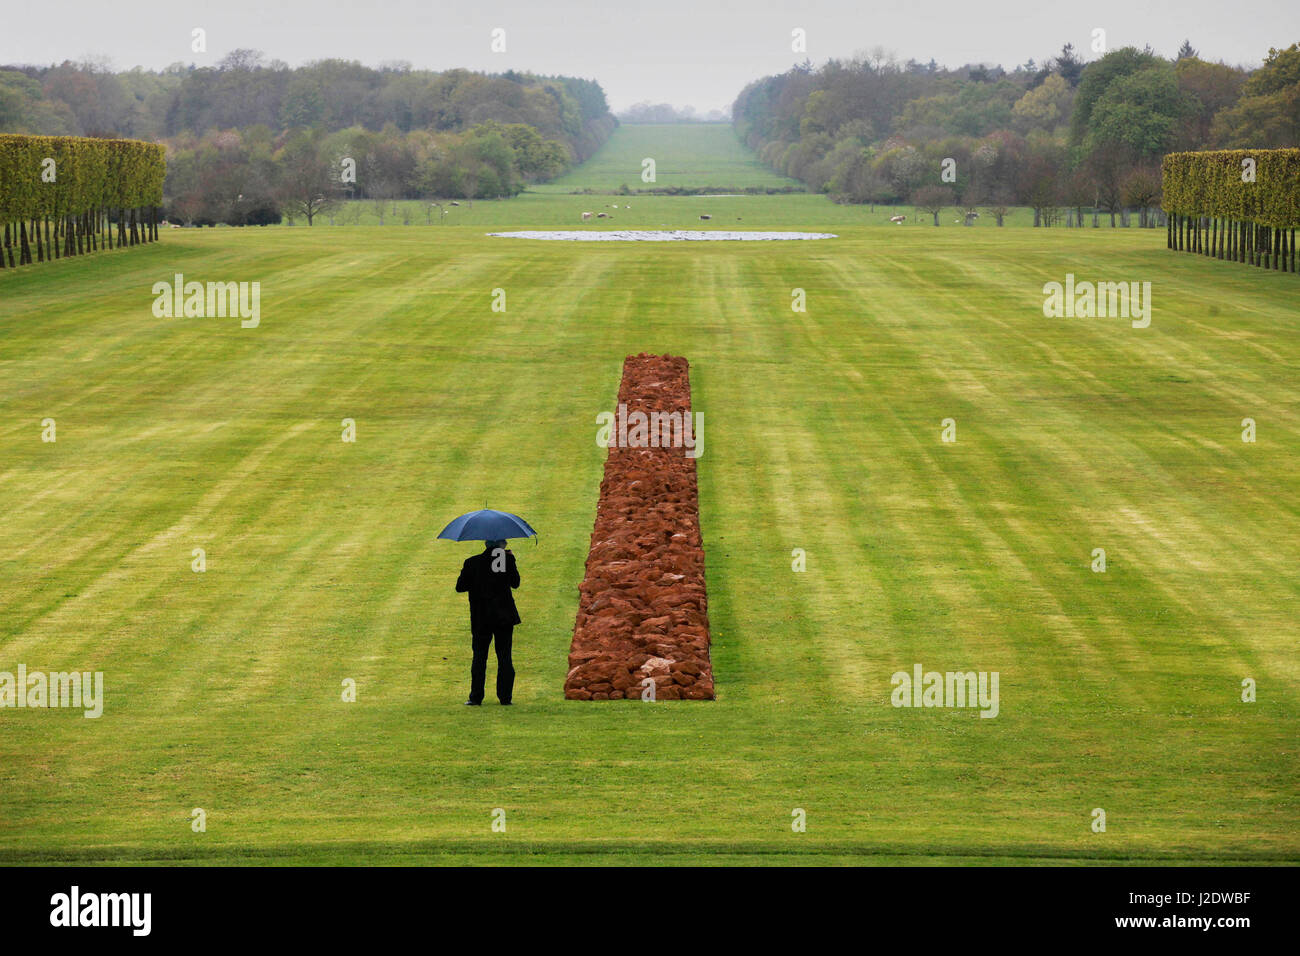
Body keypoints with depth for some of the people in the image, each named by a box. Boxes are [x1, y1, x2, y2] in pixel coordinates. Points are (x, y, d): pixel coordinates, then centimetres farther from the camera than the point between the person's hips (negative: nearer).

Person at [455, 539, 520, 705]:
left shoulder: (472, 562, -3)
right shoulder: (508, 559, -4)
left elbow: (460, 586, 1)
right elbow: (515, 583, 8)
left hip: (481, 618, 0)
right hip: (504, 616, 0)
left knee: (479, 657, 6)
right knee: (504, 657, 6)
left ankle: (476, 697, 2)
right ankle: (505, 696, 4)